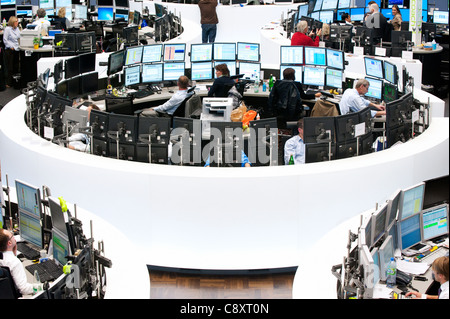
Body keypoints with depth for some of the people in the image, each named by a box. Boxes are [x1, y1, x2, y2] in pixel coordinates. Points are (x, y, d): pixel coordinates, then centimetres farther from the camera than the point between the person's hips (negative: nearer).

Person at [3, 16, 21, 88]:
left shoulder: (17, 29, 11)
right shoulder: (7, 29, -8)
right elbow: (5, 40, -9)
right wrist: (11, 47, -15)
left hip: (16, 50, 6)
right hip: (9, 50, -6)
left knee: (16, 67, 10)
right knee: (10, 68, -3)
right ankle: (9, 83, 3)